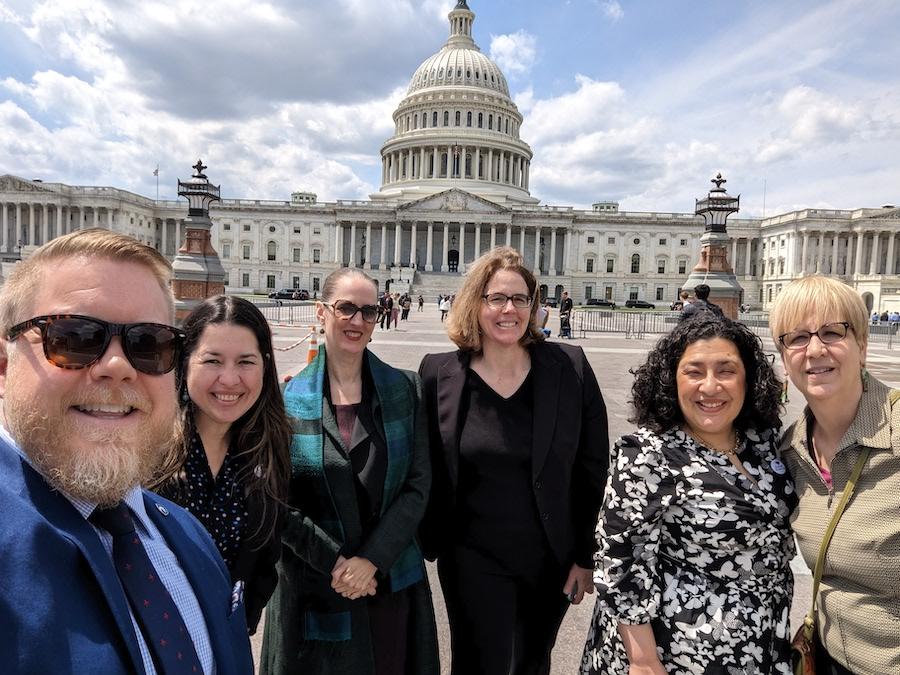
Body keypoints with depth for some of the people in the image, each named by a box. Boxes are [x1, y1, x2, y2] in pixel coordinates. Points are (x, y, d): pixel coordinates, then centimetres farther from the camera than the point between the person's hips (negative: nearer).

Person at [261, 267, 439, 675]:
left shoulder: (405, 390, -3)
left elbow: (417, 485, -5)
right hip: (313, 588, -1)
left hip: (392, 583, 1)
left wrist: (371, 559, -13)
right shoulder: (288, 400, -5)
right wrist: (335, 561, -11)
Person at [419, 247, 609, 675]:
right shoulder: (438, 374, -8)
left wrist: (587, 555, -3)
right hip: (474, 560, -1)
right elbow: (423, 470, -1)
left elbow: (594, 469, -4)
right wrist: (430, 542, 0)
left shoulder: (571, 369, -8)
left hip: (552, 559, 2)